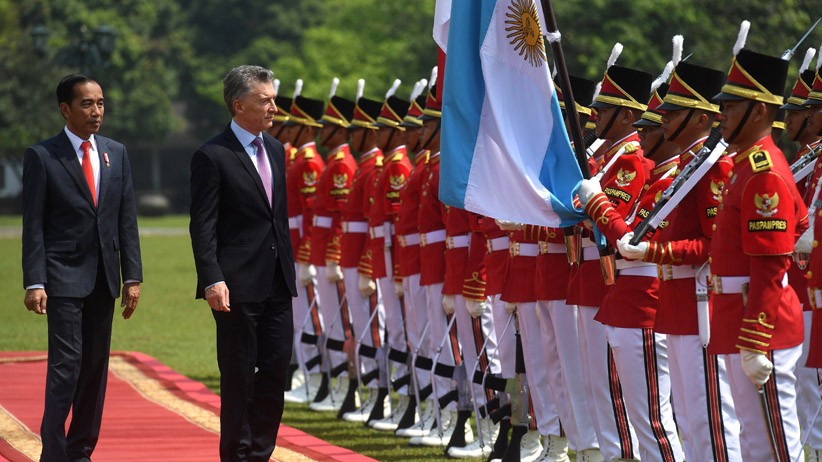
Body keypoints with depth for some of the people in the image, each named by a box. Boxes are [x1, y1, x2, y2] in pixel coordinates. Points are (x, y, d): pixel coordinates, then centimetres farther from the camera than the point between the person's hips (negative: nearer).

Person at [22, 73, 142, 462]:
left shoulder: (116, 154, 10)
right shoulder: (41, 156, -4)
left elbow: (127, 220, 10)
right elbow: (33, 225, -6)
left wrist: (132, 277, 4)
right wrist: (34, 283, -13)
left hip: (104, 278, 5)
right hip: (63, 277, -5)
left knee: (95, 367, 7)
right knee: (66, 366, -11)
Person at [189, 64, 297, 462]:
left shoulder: (275, 150, 13)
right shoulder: (212, 157, -10)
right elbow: (203, 226, -13)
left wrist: (289, 271, 16)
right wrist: (212, 280, -22)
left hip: (277, 286, 7)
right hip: (238, 287, -7)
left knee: (275, 371, 8)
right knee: (239, 377, 0)